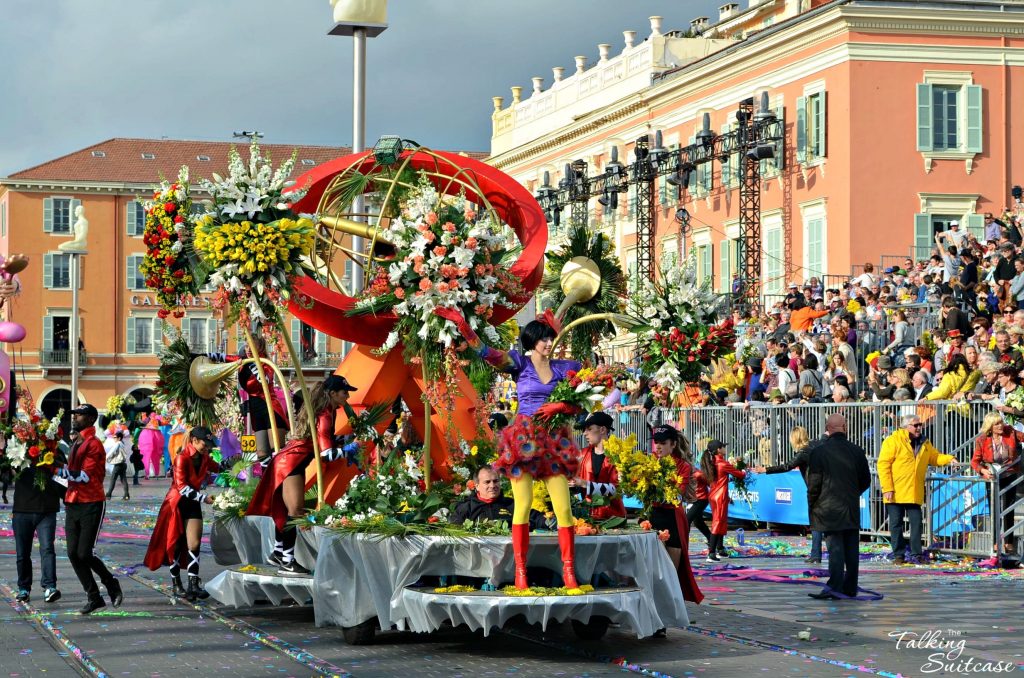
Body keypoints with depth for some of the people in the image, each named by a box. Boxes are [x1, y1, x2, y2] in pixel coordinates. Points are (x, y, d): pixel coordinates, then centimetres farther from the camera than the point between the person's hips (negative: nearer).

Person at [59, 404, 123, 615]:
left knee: (85, 554, -10)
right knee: (73, 554, 2)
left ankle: (111, 585, 13)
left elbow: (85, 475, -19)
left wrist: (63, 471, -14)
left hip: (91, 504, -8)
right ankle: (94, 597, 10)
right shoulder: (75, 444, 17)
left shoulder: (94, 444, -11)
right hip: (72, 504, 8)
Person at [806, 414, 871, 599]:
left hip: (829, 509, -3)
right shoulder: (857, 451, 2)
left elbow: (813, 483, -7)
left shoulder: (819, 451, -9)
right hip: (852, 508, 3)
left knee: (835, 548, -4)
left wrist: (811, 506, 4)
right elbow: (866, 480, 10)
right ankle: (850, 588, 15)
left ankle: (835, 586, -12)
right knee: (851, 549, 9)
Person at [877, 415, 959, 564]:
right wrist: (887, 488, -16)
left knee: (916, 523, 2)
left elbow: (934, 457, 23)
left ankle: (916, 554, 10)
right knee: (896, 524, 2)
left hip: (914, 494, 4)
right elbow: (883, 464, -10)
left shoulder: (924, 443, 12)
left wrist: (949, 459, 1)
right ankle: (898, 555, 9)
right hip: (896, 493, -4)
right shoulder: (893, 441, -7)